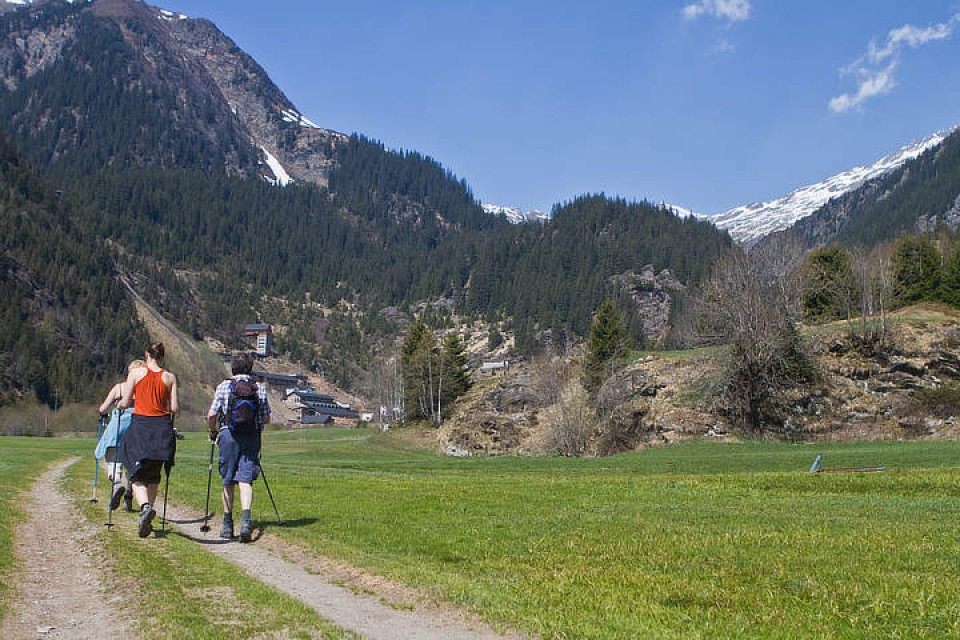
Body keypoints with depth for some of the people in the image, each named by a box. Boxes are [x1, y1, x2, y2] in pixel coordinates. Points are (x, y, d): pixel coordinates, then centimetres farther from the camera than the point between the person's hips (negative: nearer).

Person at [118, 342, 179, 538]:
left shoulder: (135, 373, 0)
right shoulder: (170, 377, 3)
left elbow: (125, 403, 0)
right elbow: (175, 409, 1)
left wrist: (120, 404, 24)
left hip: (140, 427, -2)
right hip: (162, 428, 2)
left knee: (138, 475, 3)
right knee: (154, 476, 15)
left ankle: (145, 507, -25)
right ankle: (147, 521, 16)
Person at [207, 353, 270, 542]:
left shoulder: (224, 386, 1)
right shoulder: (260, 388, 5)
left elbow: (211, 415, -2)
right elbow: (266, 419, 8)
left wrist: (213, 431, 16)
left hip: (228, 436, 0)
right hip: (252, 437, 1)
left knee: (228, 481, 12)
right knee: (245, 480, -2)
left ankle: (227, 524, 19)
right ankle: (246, 517, -23)